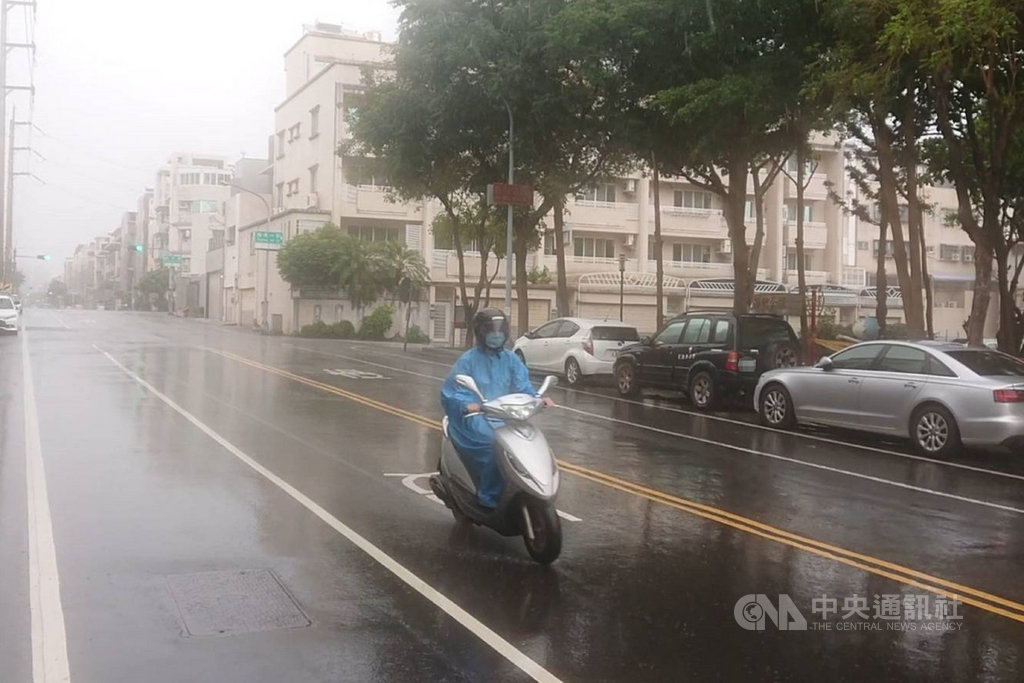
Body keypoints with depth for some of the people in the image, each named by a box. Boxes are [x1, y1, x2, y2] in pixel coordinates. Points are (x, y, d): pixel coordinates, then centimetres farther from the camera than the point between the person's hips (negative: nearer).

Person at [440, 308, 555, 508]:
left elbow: (522, 386, 5)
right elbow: (450, 393, -8)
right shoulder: (467, 360, -1)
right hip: (475, 417, -5)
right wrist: (466, 405, -29)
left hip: (504, 417, 5)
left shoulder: (511, 360, 14)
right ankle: (488, 498, -20)